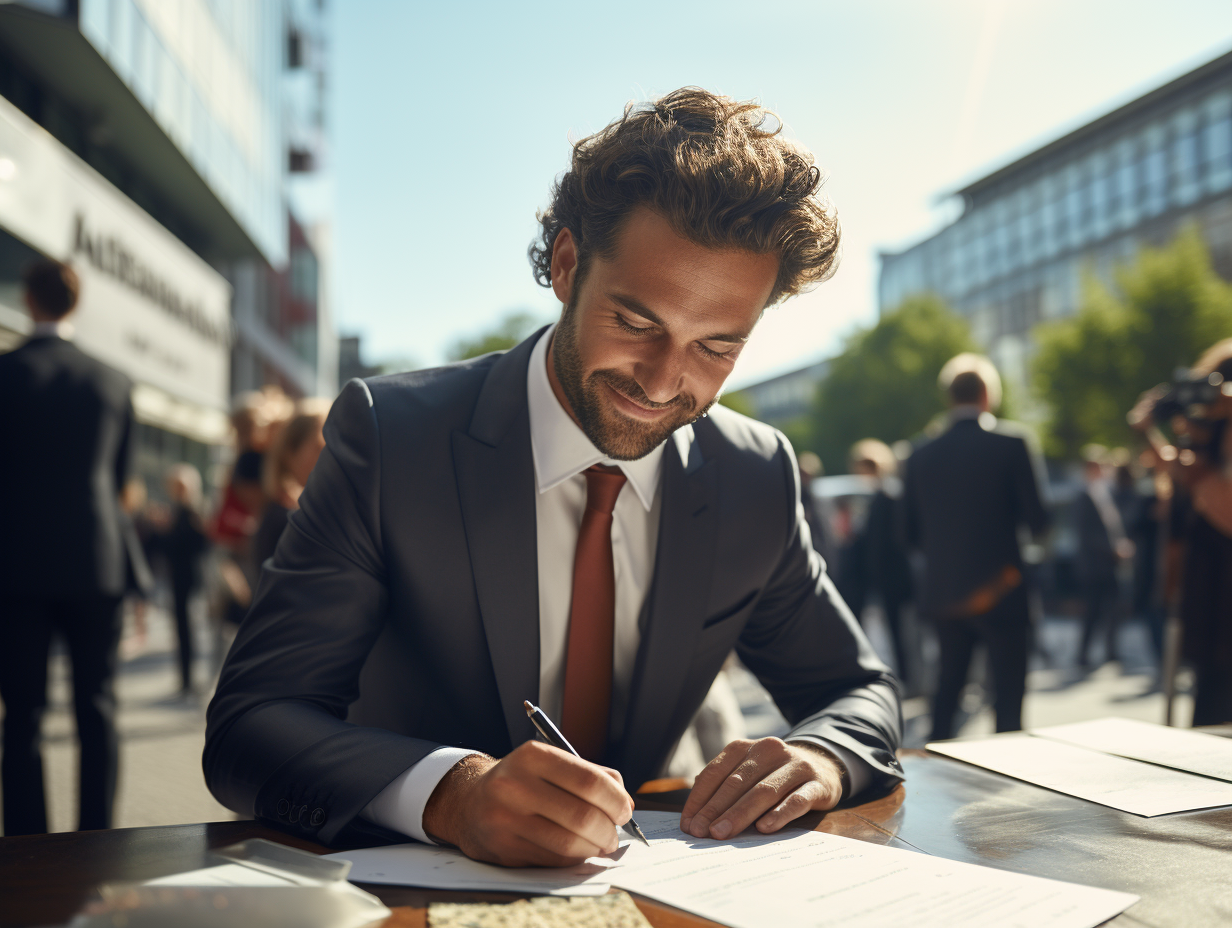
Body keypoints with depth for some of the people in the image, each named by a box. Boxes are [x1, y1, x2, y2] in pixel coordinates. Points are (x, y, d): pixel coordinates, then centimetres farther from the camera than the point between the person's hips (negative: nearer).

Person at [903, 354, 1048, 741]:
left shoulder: (921, 455, 3)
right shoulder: (1011, 443, -9)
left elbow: (912, 533, 7)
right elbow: (1036, 519, -9)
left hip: (942, 591, 5)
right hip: (1000, 590, -4)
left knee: (948, 684, 19)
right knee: (1008, 691, 4)